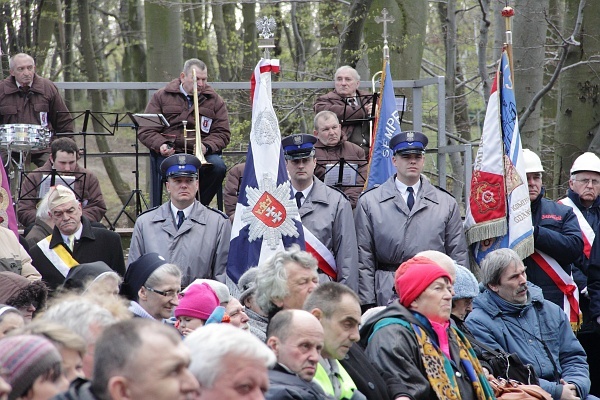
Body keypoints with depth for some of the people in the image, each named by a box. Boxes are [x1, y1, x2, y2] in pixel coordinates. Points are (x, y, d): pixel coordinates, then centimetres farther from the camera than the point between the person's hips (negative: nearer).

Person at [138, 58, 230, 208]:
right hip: (169, 152, -2)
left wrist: (207, 146, -13)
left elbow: (222, 133, 9)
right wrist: (160, 145, -13)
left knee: (218, 166, -32)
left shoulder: (214, 100, 17)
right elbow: (146, 131, 9)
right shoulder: (162, 97, 14)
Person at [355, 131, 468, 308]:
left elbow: (458, 258, 13)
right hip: (387, 298, -1)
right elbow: (363, 260, 6)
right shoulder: (369, 202, 9)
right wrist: (368, 304, -1)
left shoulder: (447, 204, 13)